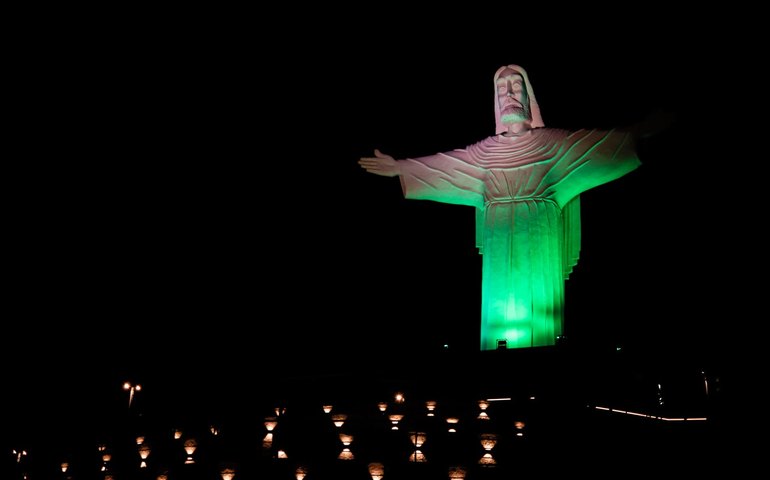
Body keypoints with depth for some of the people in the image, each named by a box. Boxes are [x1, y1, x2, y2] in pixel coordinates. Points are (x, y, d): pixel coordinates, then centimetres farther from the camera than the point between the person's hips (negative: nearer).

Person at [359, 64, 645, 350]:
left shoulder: (551, 141, 9)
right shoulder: (486, 149, 15)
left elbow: (600, 142, 3)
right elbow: (441, 164, 19)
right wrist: (400, 167, 18)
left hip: (536, 239, -2)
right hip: (499, 240, 2)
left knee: (537, 304, -8)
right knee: (501, 308, -2)